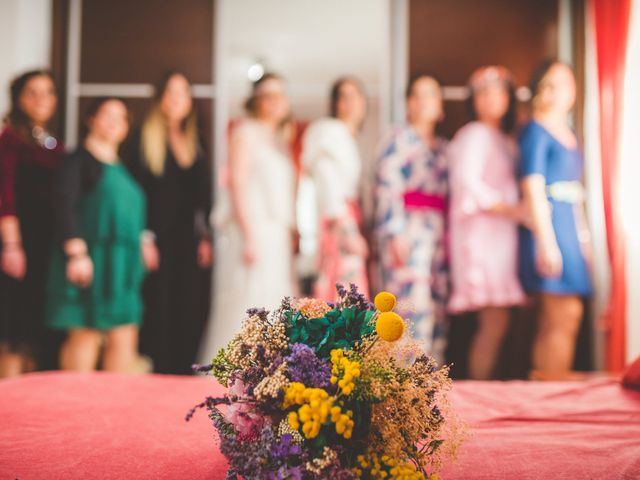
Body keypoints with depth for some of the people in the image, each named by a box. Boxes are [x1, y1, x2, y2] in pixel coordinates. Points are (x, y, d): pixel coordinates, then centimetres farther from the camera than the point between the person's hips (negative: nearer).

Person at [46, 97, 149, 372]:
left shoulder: (122, 168, 20)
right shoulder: (80, 160, -2)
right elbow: (65, 207, -12)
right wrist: (77, 253, -20)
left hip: (122, 264, 7)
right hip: (90, 260, -7)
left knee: (125, 338, 3)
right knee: (85, 336, -6)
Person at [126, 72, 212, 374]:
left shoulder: (193, 143, 18)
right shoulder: (144, 139, 0)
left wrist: (205, 237, 9)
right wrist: (144, 238, -13)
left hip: (190, 244, 5)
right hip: (160, 242, -5)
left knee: (190, 315, 3)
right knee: (159, 313, -5)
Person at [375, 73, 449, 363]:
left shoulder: (443, 147, 22)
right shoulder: (399, 138, 3)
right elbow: (387, 186, -8)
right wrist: (396, 233, -17)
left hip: (438, 232, 7)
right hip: (408, 230, -7)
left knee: (438, 311, 3)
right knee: (412, 308, -14)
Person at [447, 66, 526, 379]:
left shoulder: (505, 143, 25)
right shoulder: (475, 135, -2)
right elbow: (468, 183, -14)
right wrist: (511, 209, -16)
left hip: (500, 233, 9)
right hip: (480, 233, -9)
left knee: (493, 323, 3)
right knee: (494, 321, -14)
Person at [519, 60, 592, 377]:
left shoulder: (569, 134, 19)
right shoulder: (535, 131, -7)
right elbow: (533, 189, -14)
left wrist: (583, 237, 17)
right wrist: (546, 241, -19)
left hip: (569, 225, 9)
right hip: (548, 224, -9)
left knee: (554, 320, 9)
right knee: (565, 315, -10)